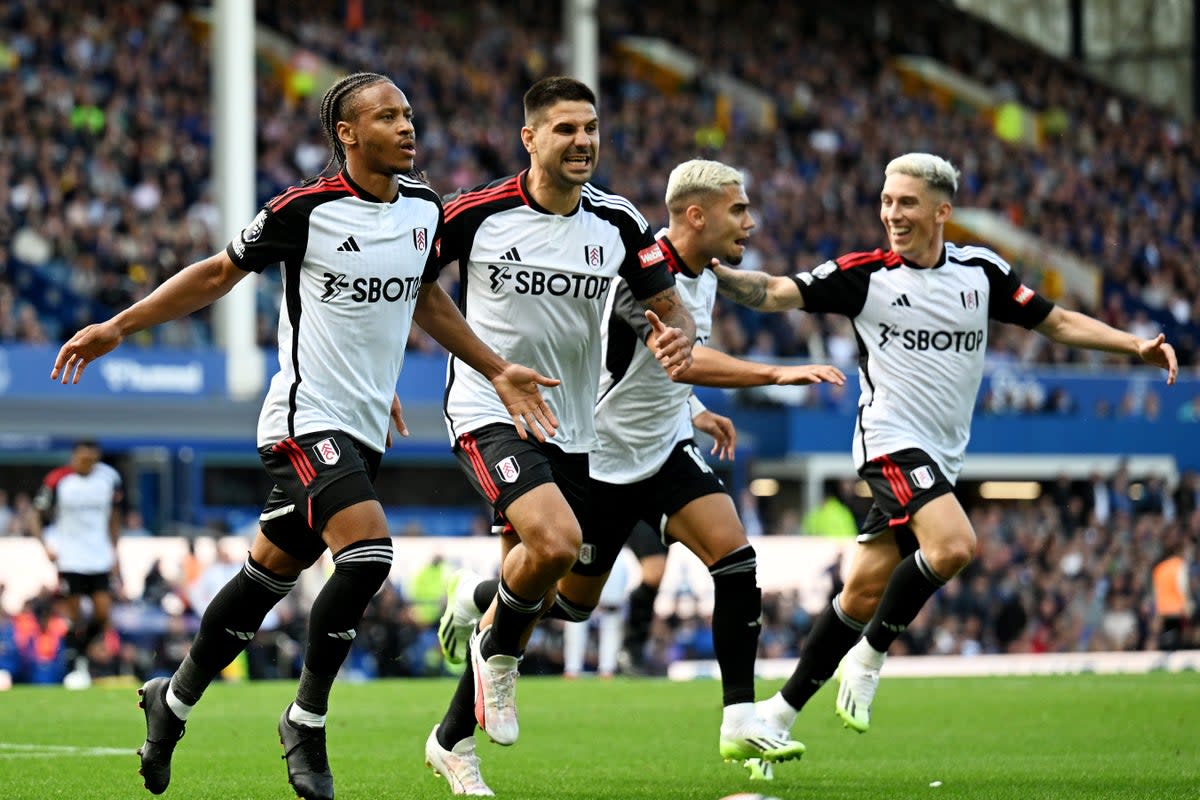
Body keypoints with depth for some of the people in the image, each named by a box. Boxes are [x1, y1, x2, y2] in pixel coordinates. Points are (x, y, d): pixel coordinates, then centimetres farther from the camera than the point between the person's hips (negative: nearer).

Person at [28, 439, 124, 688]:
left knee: (103, 613, -5)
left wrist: (114, 554, 10)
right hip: (69, 559, -3)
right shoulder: (57, 481, -9)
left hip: (100, 558, 3)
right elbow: (36, 516, -1)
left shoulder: (109, 477, 0)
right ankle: (74, 668, 11)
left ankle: (81, 653, 20)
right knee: (75, 618, -3)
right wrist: (46, 546, -15)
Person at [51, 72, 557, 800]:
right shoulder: (305, 210, -13)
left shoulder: (423, 207, 6)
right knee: (368, 552, -23)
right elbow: (220, 274, -1)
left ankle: (175, 701, 31)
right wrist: (118, 327, -1)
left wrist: (498, 371, 19)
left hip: (364, 430, 7)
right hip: (307, 418, -7)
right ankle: (307, 722, -7)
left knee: (271, 571, 13)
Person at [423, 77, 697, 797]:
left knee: (530, 588, 9)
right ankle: (497, 649, 2)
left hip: (571, 429, 5)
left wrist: (679, 336, -17)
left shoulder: (618, 222, -1)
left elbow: (669, 306, 6)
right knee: (557, 540, -29)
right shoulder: (477, 213, -11)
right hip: (489, 413, -5)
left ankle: (454, 739, 27)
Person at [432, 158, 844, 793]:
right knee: (574, 600, 9)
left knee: (735, 558, -14)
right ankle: (474, 600, 40)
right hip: (601, 456, -7)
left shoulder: (701, 280, 4)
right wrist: (775, 374, -48)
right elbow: (682, 360, -42)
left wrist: (695, 412, 12)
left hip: (664, 449, 7)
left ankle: (740, 721, -12)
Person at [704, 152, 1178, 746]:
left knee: (865, 594, 2)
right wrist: (713, 270, -28)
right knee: (954, 544, -28)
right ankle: (870, 654, -9)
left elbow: (1057, 322, 12)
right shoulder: (865, 274, -4)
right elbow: (778, 293, -11)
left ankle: (781, 709, 14)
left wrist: (1136, 346, 1)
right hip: (892, 442, -4)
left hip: (940, 455, 4)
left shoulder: (981, 272, 6)